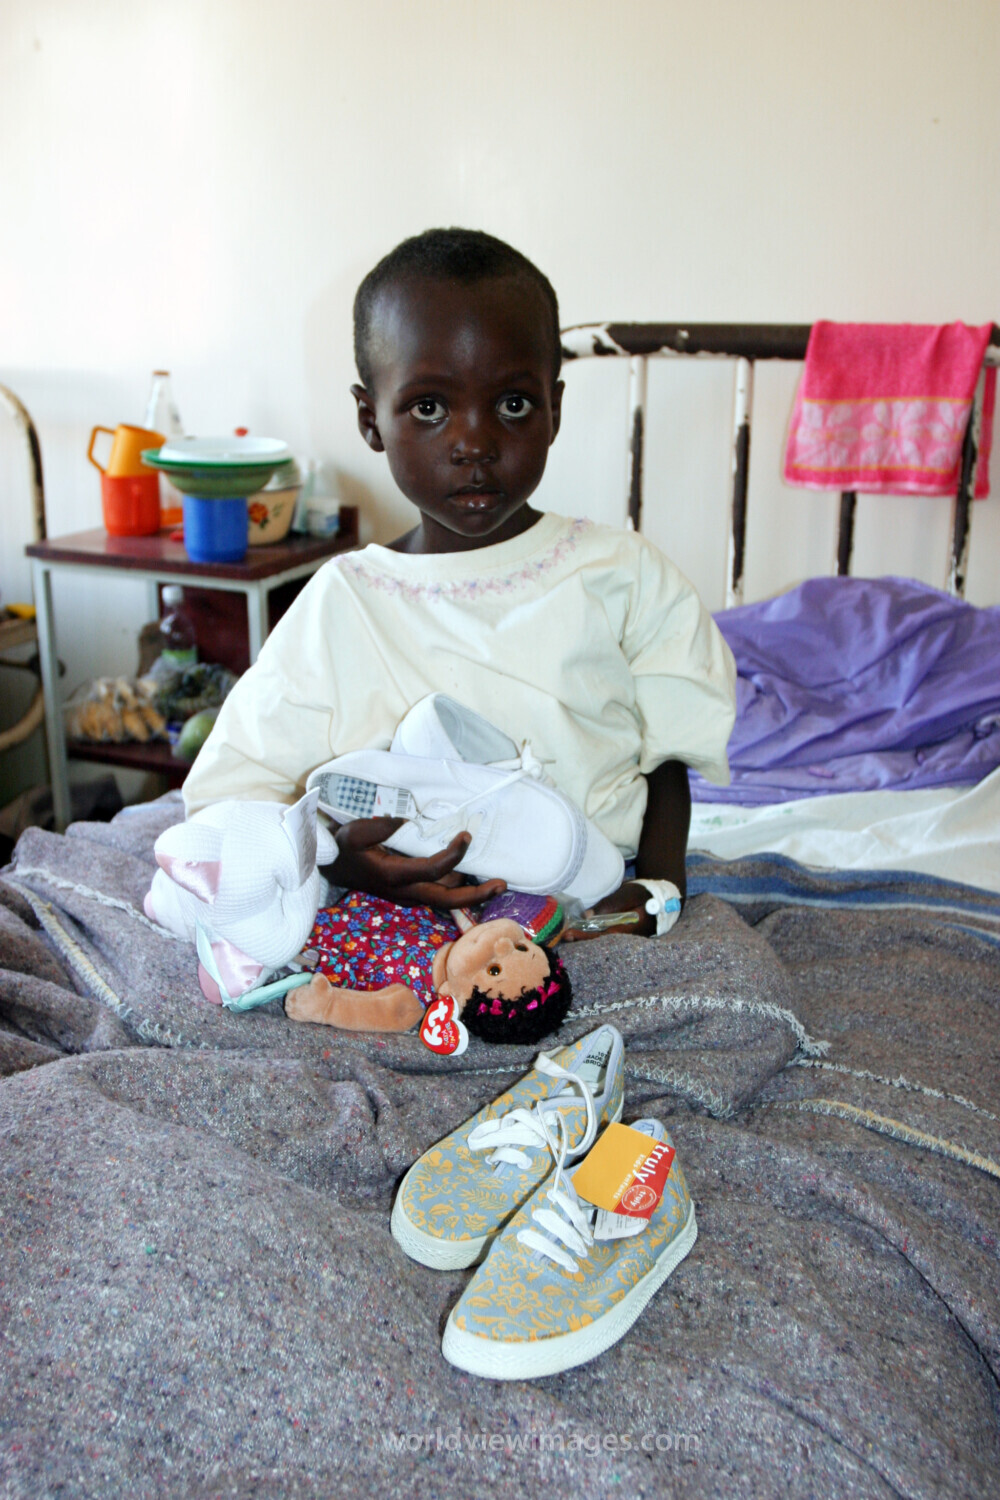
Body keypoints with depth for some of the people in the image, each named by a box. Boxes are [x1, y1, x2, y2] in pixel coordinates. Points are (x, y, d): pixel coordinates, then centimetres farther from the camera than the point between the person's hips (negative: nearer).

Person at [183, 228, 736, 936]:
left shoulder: (623, 575, 4)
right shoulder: (338, 607, 2)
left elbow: (667, 757, 10)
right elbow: (228, 795, 0)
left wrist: (657, 888, -7)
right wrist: (333, 856, -20)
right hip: (402, 929, 0)